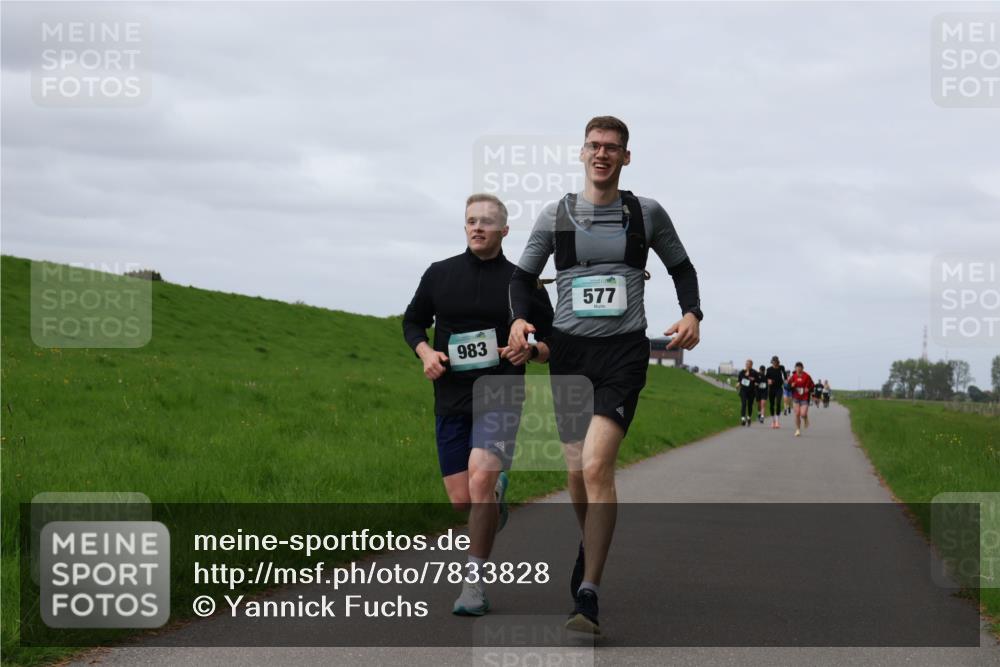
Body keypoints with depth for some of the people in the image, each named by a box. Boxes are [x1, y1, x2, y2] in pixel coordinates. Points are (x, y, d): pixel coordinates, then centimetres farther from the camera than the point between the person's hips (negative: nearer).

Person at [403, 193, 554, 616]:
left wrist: (531, 351, -11)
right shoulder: (439, 275, 7)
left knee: (481, 478, -24)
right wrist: (426, 353, -1)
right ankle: (496, 497, 41)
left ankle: (475, 581, -14)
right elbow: (413, 322, 20)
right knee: (461, 501, 2)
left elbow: (555, 343, 11)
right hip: (451, 400, 3)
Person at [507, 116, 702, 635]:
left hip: (624, 352, -3)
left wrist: (692, 313, 0)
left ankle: (588, 597, -20)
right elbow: (523, 276, 14)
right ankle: (589, 547, 41)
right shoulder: (555, 216, 6)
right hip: (569, 350, 3)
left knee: (596, 466, -19)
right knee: (577, 473, 9)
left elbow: (681, 267, 18)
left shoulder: (647, 214, 5)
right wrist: (519, 318, -7)